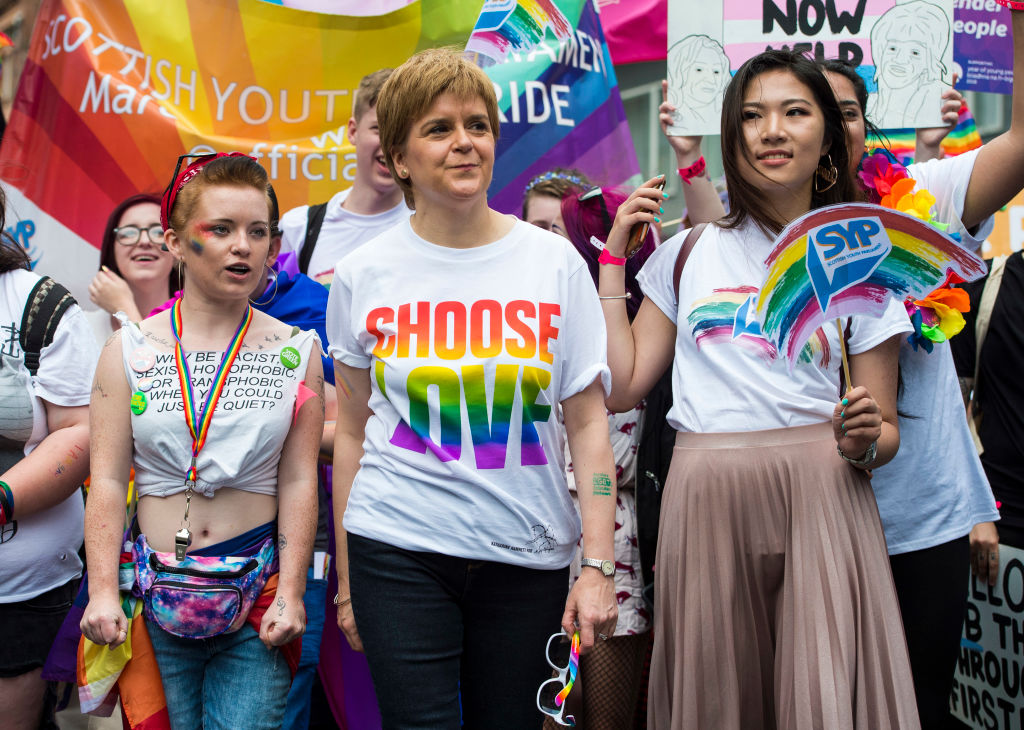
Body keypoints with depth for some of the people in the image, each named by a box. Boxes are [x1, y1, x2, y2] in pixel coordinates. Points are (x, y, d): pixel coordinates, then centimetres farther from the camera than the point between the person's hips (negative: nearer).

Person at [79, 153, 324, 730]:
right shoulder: (128, 350, 2)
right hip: (155, 592, 1)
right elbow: (107, 479, 0)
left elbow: (298, 482, 0)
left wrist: (291, 592, -5)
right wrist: (103, 591, -7)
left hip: (257, 595, 0)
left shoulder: (296, 352, 2)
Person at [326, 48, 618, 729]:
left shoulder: (554, 261, 2)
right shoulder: (363, 275, 3)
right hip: (399, 550, 0)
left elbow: (589, 423, 1)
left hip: (527, 556, 1)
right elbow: (352, 432, 8)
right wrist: (347, 578, 9)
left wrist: (600, 567, -5)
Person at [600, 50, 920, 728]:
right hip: (707, 497, 1)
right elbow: (621, 385, 8)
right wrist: (614, 256, 10)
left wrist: (864, 441, -14)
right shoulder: (688, 253, 13)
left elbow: (887, 430, 9)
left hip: (821, 497, -1)